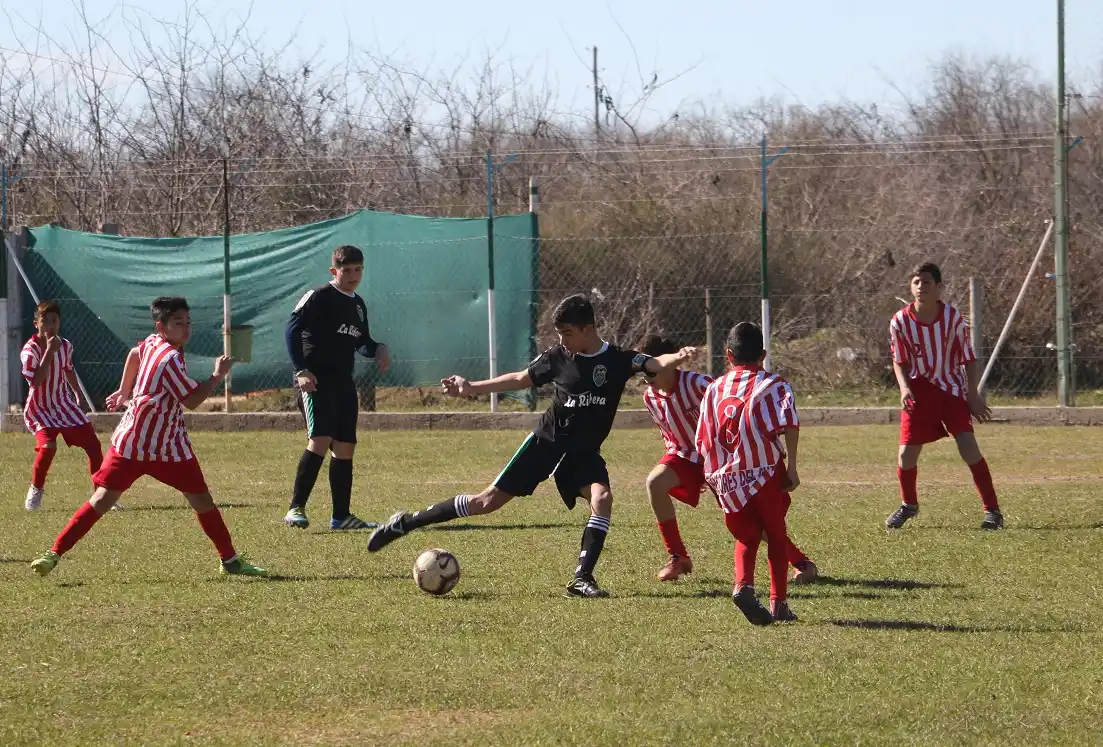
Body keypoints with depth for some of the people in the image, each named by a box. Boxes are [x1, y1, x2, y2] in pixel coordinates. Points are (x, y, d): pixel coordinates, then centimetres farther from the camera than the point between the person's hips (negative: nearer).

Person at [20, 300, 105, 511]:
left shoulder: (65, 346, -1)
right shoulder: (30, 350, -19)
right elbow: (35, 382, -33)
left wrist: (77, 394, 25)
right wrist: (49, 352, -35)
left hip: (64, 404, 5)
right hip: (39, 408, -5)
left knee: (93, 444, -3)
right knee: (47, 446, -28)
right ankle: (36, 490, -2)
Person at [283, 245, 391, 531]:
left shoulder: (358, 305, 18)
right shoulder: (319, 297, -7)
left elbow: (361, 342, 28)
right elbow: (293, 329, -12)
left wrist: (378, 349, 5)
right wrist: (301, 370, -20)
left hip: (343, 382, 8)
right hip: (315, 381, -8)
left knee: (345, 446, 8)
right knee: (320, 440, -21)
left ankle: (341, 515, 14)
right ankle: (296, 508, -19)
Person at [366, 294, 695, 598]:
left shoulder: (619, 360, -7)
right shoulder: (557, 358, -2)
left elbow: (655, 365, -24)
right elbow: (521, 379, 12)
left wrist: (678, 357, -46)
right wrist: (471, 388, 11)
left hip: (584, 453, 0)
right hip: (546, 440, 0)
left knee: (602, 498, -29)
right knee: (488, 501, -2)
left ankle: (582, 579, -24)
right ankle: (406, 523, 8)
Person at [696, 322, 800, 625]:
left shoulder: (714, 389, 12)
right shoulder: (774, 385, -1)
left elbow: (702, 440, 12)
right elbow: (789, 425, -16)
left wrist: (713, 475, 21)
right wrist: (791, 467, -12)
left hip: (726, 476, 3)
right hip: (766, 474, -3)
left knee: (746, 536, 16)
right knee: (776, 535, 13)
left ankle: (743, 584, -11)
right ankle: (778, 602, 9)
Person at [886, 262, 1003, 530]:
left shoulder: (953, 318, -12)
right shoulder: (900, 322, -10)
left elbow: (969, 359, -2)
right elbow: (899, 361, 3)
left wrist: (973, 395, -9)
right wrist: (905, 389, -14)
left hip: (952, 389, -1)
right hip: (919, 390, 1)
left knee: (968, 447, -18)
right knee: (906, 454, -3)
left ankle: (992, 510, -10)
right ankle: (908, 505, 27)